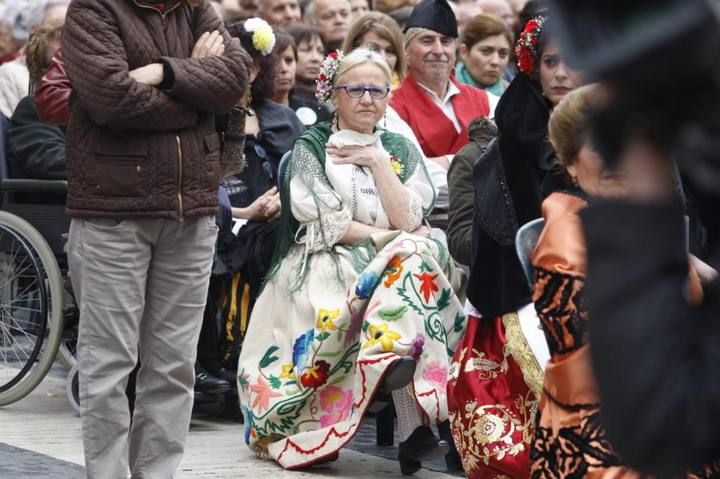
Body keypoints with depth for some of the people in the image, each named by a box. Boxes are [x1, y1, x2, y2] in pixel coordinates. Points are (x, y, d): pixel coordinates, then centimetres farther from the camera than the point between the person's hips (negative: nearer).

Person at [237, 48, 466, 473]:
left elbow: (409, 220, 0)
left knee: (416, 262, -32)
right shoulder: (311, 148, 6)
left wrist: (376, 162, -5)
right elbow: (328, 225, -6)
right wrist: (392, 239, -8)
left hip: (393, 264, 3)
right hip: (326, 264, -3)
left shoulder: (400, 150, 15)